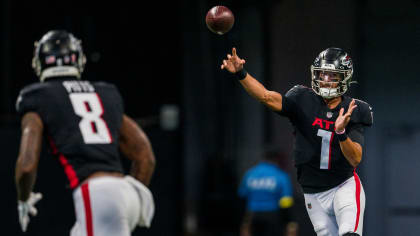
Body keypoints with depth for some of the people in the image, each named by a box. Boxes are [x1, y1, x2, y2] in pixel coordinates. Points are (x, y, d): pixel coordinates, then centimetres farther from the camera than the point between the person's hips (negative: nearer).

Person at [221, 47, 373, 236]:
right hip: (314, 196, 2)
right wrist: (240, 74, -40)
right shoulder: (304, 101, -7)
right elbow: (268, 97, -24)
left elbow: (355, 160, -16)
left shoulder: (353, 112, -7)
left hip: (344, 186, -2)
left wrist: (341, 132, -35)